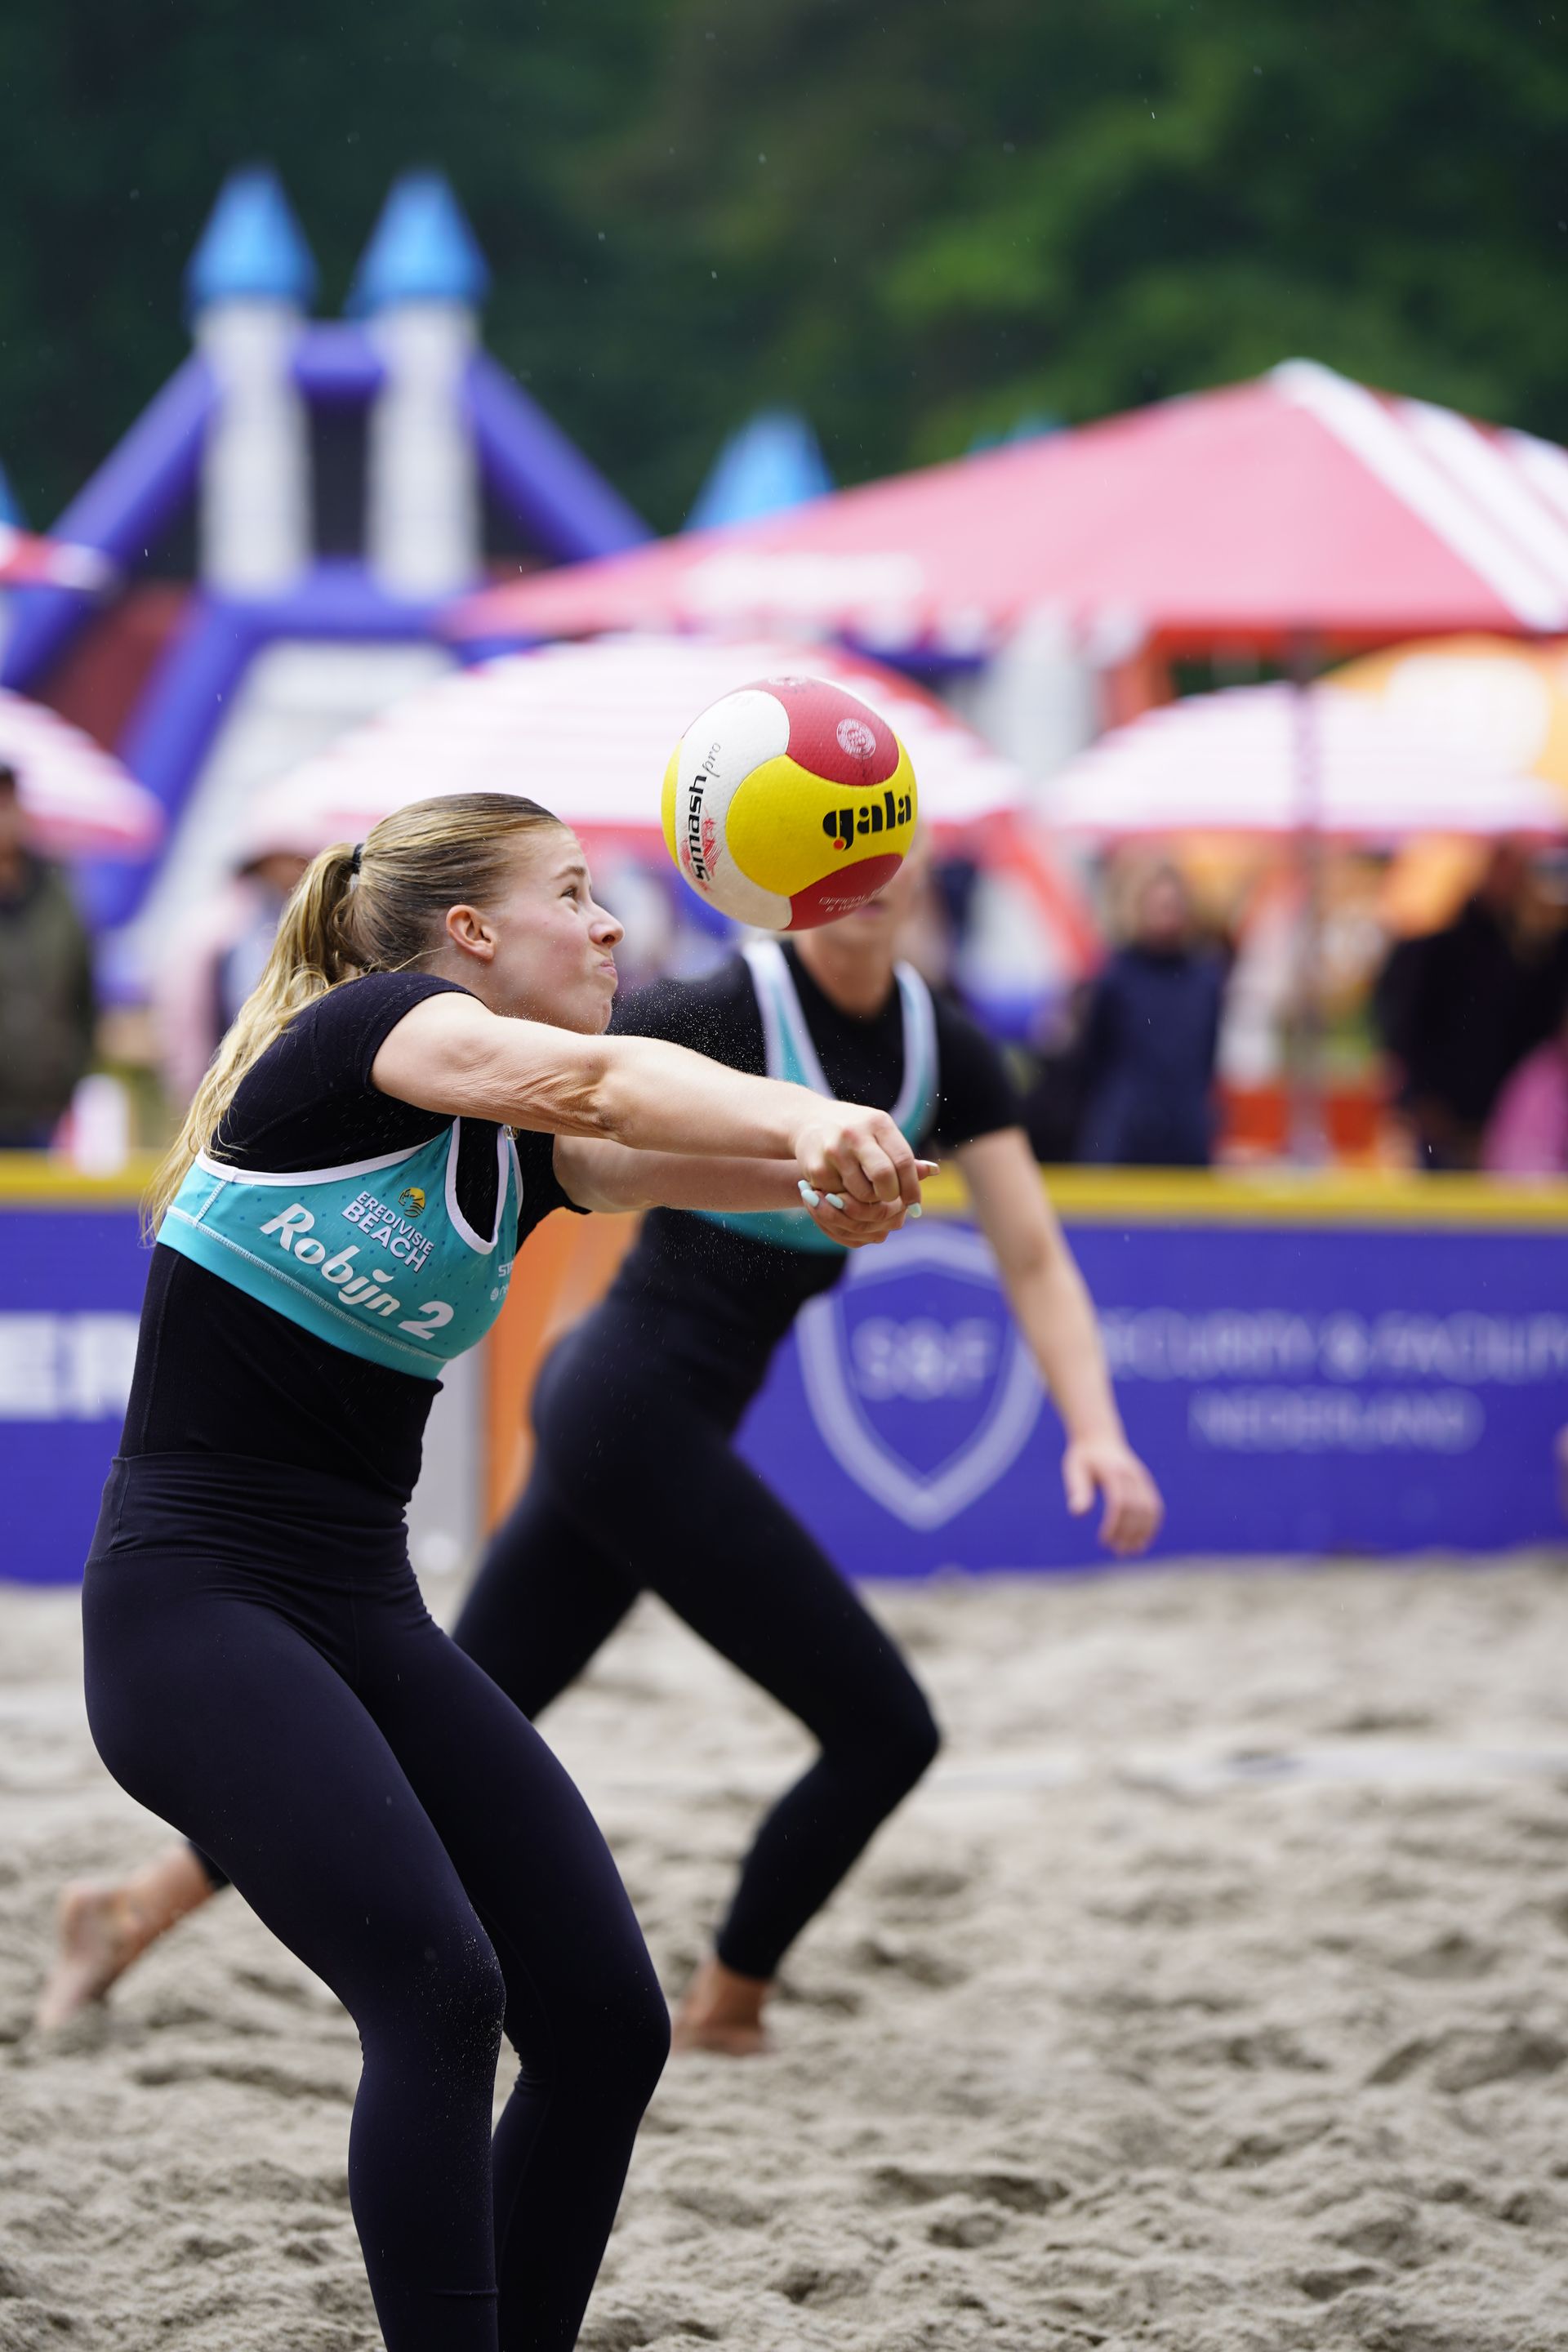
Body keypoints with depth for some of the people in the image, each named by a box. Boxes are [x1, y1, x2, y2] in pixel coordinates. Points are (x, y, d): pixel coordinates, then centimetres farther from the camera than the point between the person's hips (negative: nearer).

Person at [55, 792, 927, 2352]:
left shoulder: (528, 1152, 13)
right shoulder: (359, 1029, -9)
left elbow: (656, 1151, -9)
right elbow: (574, 1073, -30)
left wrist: (828, 1169, -32)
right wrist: (807, 1118, -46)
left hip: (367, 1620, 8)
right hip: (192, 1607, -8)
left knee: (605, 2021, 0)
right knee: (438, 1991, -24)